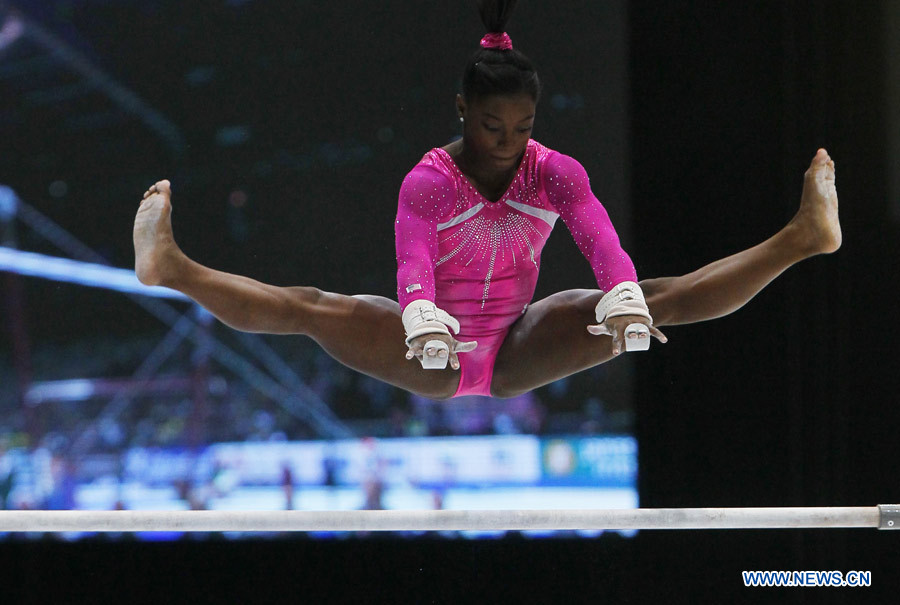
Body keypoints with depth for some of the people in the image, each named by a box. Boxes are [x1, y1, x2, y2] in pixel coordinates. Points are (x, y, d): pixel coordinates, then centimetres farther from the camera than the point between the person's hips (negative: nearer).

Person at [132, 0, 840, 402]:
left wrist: (626, 305, -45)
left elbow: (605, 247, -23)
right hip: (433, 363, -2)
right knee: (313, 309, -25)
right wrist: (426, 331, -53)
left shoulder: (556, 173, -4)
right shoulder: (428, 181, -12)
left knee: (659, 299, -14)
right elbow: (413, 268, -31)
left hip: (518, 354, 2)